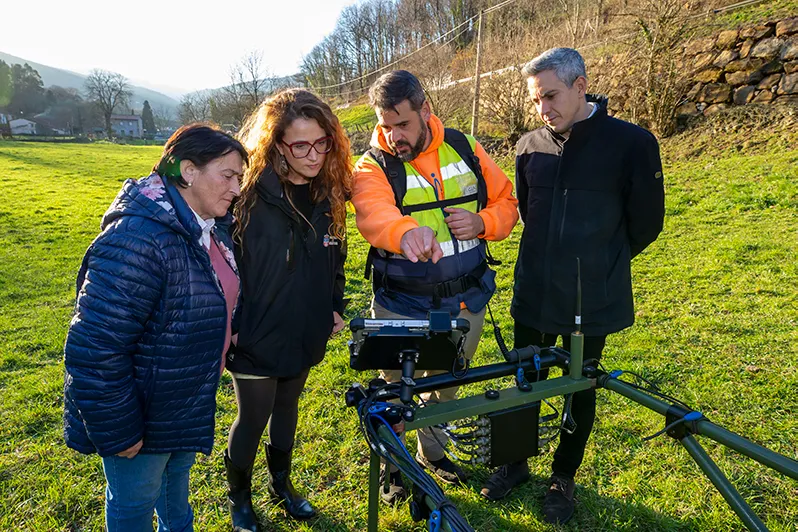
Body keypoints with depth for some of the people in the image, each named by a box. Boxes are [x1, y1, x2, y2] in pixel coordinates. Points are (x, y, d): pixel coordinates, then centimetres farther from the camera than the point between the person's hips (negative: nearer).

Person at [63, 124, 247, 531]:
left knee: (177, 474, 31)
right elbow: (93, 349, -31)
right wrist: (116, 433, -23)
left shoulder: (213, 226, -4)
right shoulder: (136, 241, -32)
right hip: (143, 415, -8)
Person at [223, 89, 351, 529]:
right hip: (256, 339, -5)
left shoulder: (329, 194, -3)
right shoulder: (250, 194, -20)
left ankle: (281, 482, 47)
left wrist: (335, 306, 9)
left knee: (287, 409, 23)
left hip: (305, 334, 5)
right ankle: (238, 496, 39)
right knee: (253, 419, 11)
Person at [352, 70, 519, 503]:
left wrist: (483, 222, -15)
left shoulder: (464, 149, 0)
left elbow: (506, 202, 8)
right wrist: (407, 231, -58)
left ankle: (433, 452, 49)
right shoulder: (372, 168, -12)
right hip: (402, 310, -3)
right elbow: (375, 215, -35)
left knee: (446, 386, 23)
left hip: (467, 303, 4)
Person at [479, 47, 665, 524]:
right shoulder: (530, 148, 0)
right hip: (534, 295, 3)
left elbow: (646, 222, -1)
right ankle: (516, 463, 38)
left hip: (593, 301, -2)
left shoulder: (632, 143, -11)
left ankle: (564, 477, 36)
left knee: (580, 390, 13)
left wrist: (599, 263, 7)